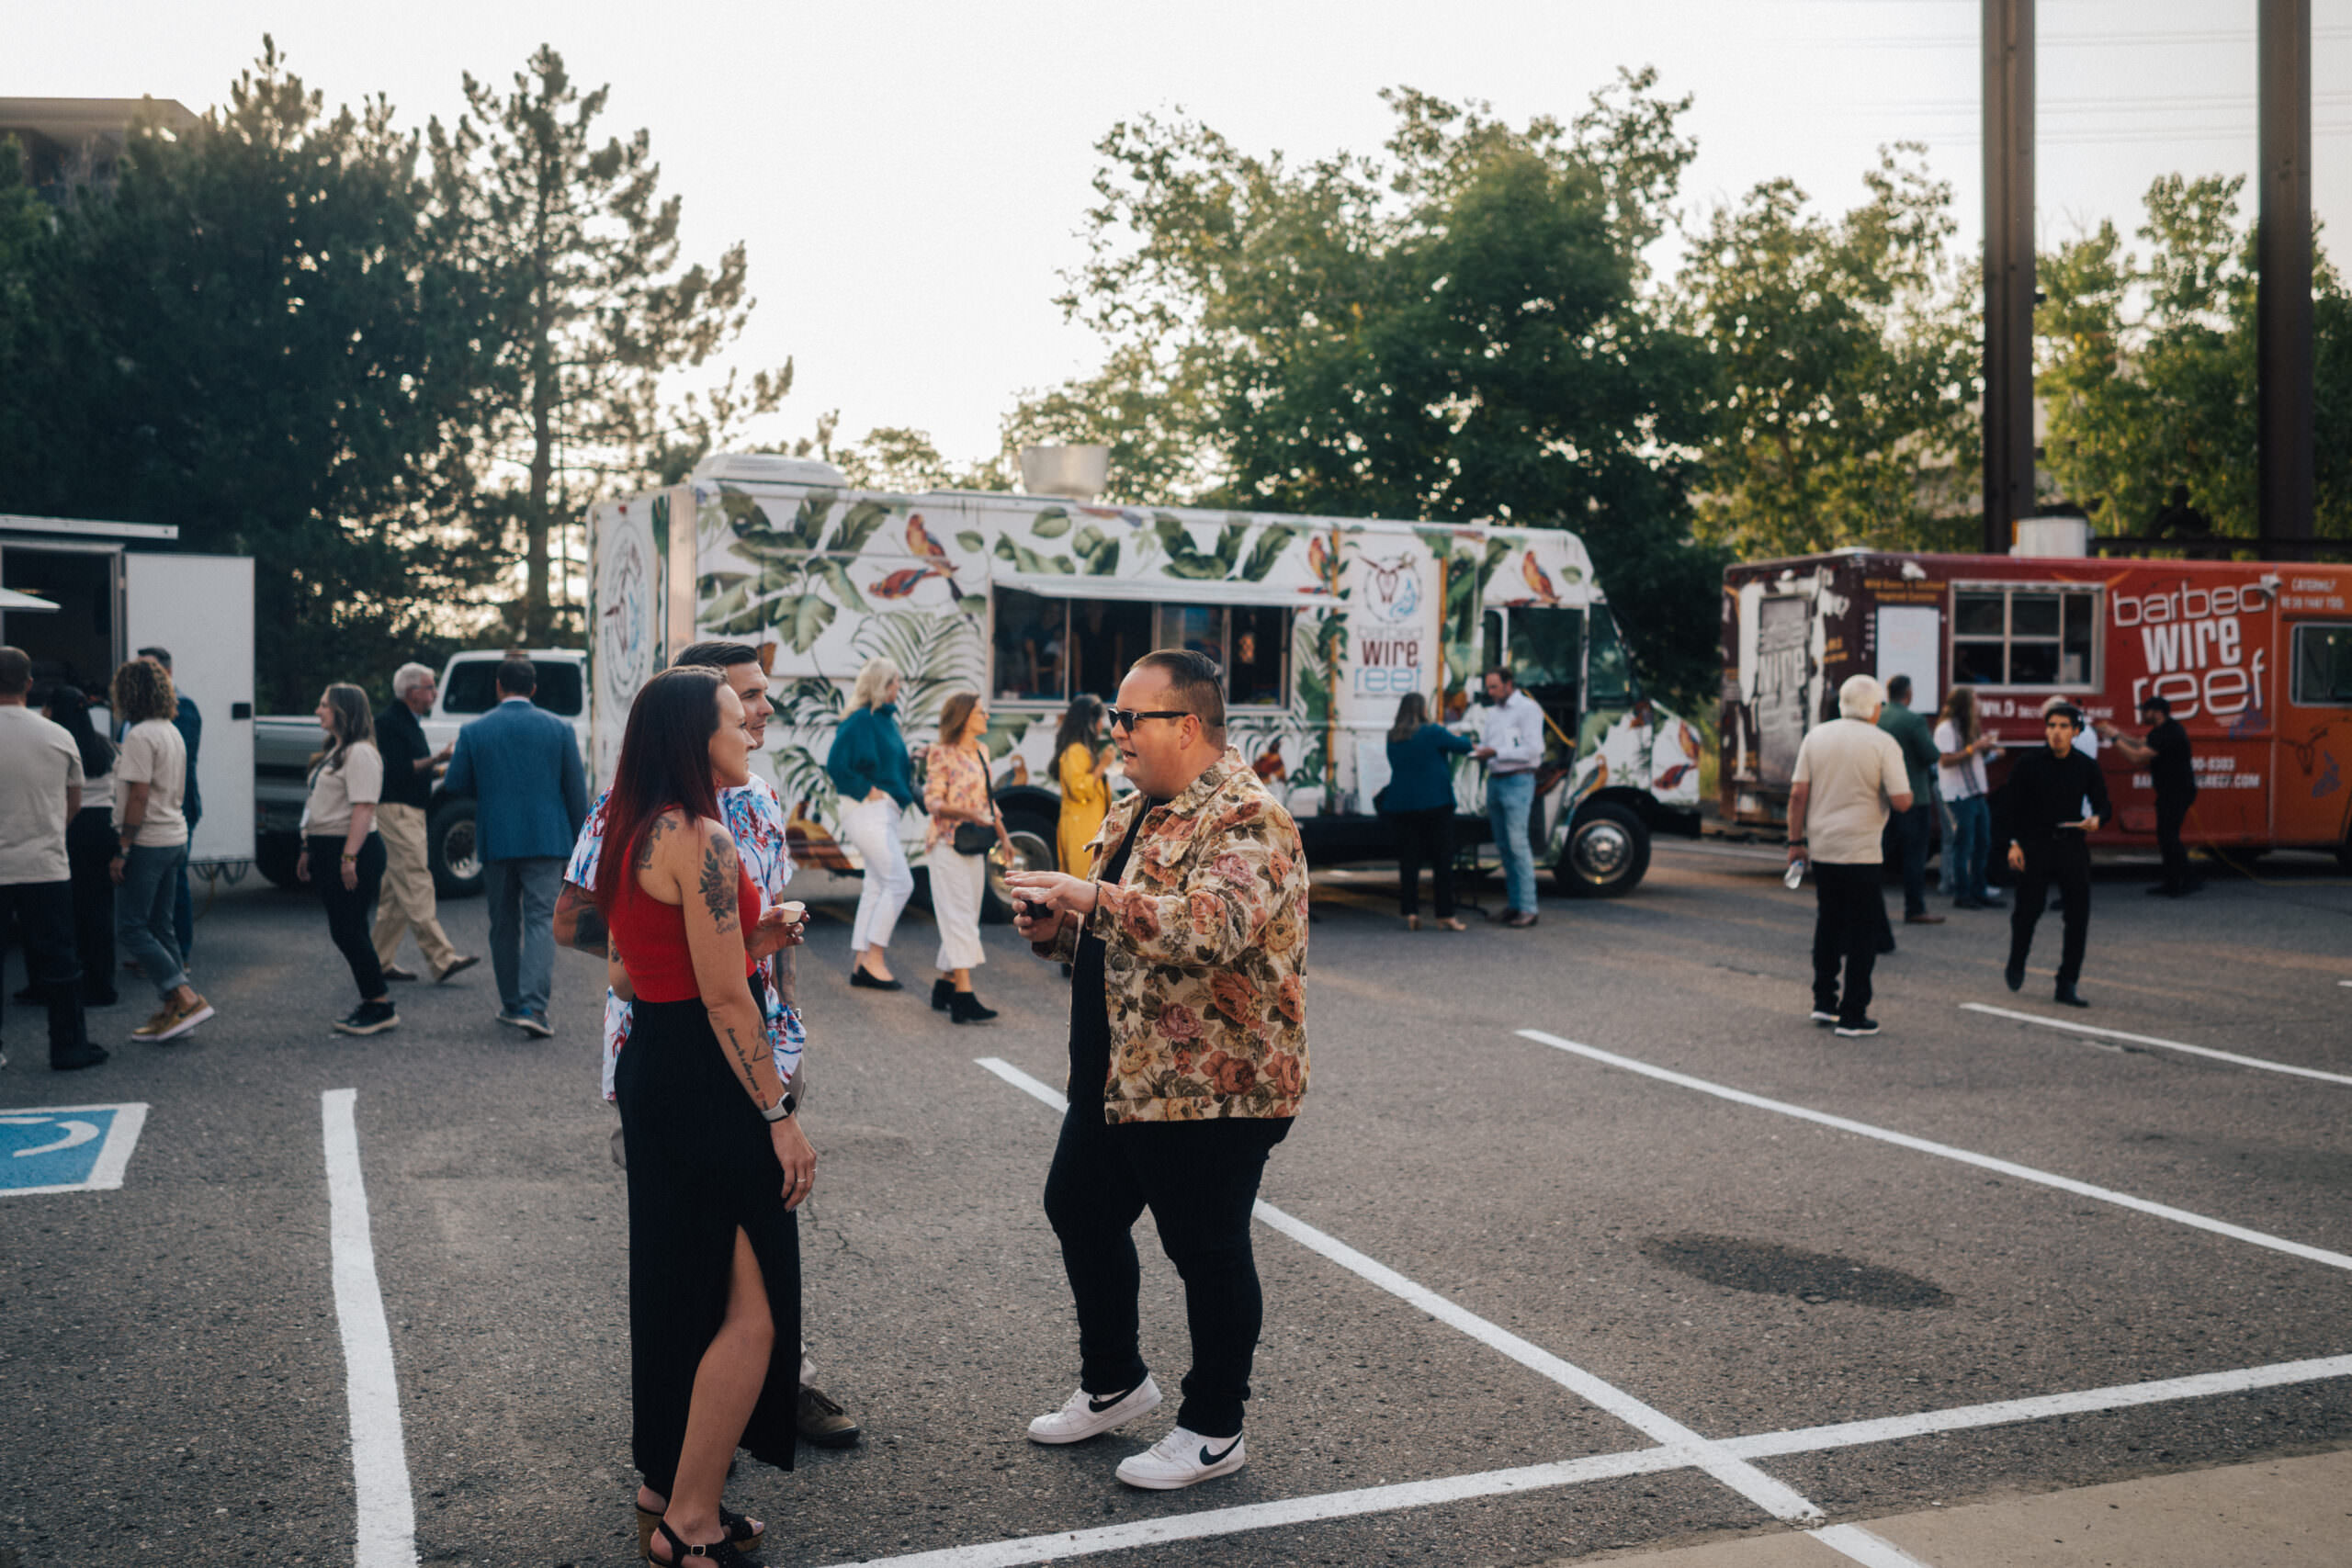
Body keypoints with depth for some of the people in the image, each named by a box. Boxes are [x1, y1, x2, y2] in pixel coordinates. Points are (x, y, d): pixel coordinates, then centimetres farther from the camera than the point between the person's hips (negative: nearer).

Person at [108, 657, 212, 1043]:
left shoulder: (140, 735, -15)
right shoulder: (173, 732, 14)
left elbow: (139, 796, -20)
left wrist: (122, 851, -18)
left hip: (147, 842, -9)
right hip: (175, 837, 9)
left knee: (130, 929, -5)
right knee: (161, 927, 12)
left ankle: (187, 999, -12)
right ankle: (169, 1012, 12)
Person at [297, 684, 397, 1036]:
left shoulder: (360, 753, -14)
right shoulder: (335, 751, 19)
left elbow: (363, 808, -22)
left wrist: (349, 856, -27)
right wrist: (309, 851, 22)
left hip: (355, 850, -10)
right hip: (327, 849, 10)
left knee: (348, 930, -9)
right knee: (344, 931, 11)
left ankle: (382, 1007, -3)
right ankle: (370, 1004, 17)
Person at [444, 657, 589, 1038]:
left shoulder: (474, 731, -2)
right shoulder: (559, 729, -1)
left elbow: (455, 785, 3)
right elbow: (577, 790, 1)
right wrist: (580, 841, 10)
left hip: (496, 841, 1)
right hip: (546, 840, -1)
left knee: (504, 924, 13)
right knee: (540, 919, -2)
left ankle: (511, 1004, 20)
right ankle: (533, 1005, -16)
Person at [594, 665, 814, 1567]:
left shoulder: (633, 832, 10)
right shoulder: (702, 840, -19)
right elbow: (725, 997, -21)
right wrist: (780, 1117, -17)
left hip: (649, 1068, 10)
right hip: (707, 1081, -10)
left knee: (683, 1288, 21)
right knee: (750, 1311, -1)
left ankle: (667, 1478, 34)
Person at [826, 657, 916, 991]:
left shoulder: (886, 720, 15)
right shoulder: (860, 721, -13)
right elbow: (836, 764, -20)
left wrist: (911, 761, 6)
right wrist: (866, 790, -17)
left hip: (884, 813, 10)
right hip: (869, 813, -10)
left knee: (877, 887, 10)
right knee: (900, 882, -13)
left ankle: (861, 963, 14)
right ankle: (873, 958, -7)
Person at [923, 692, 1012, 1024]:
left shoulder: (981, 751, 14)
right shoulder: (941, 754, -8)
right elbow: (932, 801, -14)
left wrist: (1002, 835, 18)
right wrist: (968, 814, -29)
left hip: (975, 845, 8)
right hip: (948, 844, -8)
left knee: (966, 919, 8)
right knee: (960, 917, -12)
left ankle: (945, 986, 18)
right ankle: (963, 997, -16)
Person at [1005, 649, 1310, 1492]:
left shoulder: (1246, 819, -18)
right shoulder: (1139, 811, 13)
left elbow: (1214, 925, -34)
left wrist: (1092, 897, -37)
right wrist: (1058, 927, 2)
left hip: (1210, 1084, -10)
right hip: (1118, 1074, 10)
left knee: (1206, 1249, 3)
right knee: (1080, 1210, 18)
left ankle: (1214, 1430, 22)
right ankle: (1114, 1381, 38)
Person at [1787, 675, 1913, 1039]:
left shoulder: (1816, 736, 4)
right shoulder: (1883, 743, -7)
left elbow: (1798, 793, 1)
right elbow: (1901, 801, -11)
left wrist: (1796, 840, 8)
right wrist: (1905, 784, 11)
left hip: (1821, 848, 4)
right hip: (1861, 852, -4)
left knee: (1827, 926, 18)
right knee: (1863, 932, 3)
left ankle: (1824, 1002, 22)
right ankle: (1852, 1017, 3)